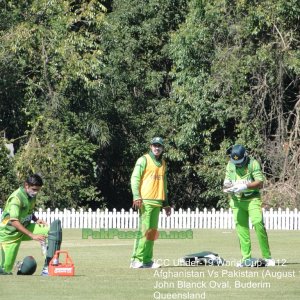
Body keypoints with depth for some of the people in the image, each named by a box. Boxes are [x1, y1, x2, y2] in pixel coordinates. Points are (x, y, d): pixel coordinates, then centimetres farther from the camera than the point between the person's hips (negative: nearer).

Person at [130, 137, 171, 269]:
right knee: (144, 229, -13)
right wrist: (136, 196, -19)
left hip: (157, 202, 7)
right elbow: (135, 178, -7)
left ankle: (147, 260, 9)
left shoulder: (163, 164, 20)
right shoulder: (144, 160, 0)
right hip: (145, 200, -7)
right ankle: (136, 259, -12)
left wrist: (165, 203, 24)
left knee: (153, 231, 5)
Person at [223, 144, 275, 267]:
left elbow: (260, 183, -14)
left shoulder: (253, 164, -8)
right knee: (241, 227, 1)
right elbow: (226, 182, 13)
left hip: (252, 199, -4)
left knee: (258, 224, -15)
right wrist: (227, 186, -11)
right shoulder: (230, 165, 7)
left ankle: (267, 257, -11)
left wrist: (245, 186, -27)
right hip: (237, 200, 4)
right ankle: (246, 258, 5)